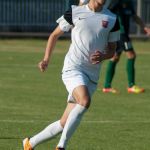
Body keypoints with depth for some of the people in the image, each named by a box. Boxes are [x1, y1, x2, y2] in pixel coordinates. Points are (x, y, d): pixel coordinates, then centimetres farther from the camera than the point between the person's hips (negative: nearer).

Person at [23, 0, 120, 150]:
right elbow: (55, 35, 15)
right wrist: (46, 59, 4)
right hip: (73, 68, -4)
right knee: (85, 101, -32)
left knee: (65, 123, 1)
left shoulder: (112, 19, 9)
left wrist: (103, 56, -7)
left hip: (92, 75, 4)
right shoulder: (75, 13, 3)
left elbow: (112, 50, 16)